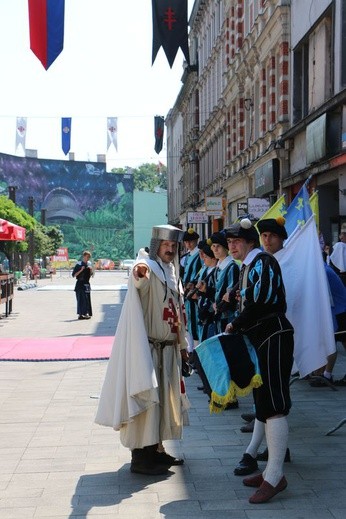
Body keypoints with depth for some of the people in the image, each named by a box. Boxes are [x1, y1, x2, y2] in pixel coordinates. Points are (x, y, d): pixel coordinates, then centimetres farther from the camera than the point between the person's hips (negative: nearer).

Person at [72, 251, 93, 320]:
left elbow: (91, 275, 16)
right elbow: (74, 275, -10)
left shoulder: (89, 264, 9)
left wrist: (91, 270, -4)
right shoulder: (78, 264, -8)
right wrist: (81, 270, -19)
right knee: (81, 299, -7)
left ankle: (86, 313, 13)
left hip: (86, 284, 6)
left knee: (87, 299, 6)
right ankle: (80, 314, -5)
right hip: (80, 284, -6)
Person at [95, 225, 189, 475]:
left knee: (164, 398, 15)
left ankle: (156, 449, 26)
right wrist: (139, 271, -60)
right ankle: (141, 456, -1)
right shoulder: (148, 266, -10)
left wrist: (183, 345, 20)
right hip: (148, 347, -9)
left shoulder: (172, 272, 15)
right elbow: (139, 281, -36)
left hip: (168, 349, 9)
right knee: (147, 397, -7)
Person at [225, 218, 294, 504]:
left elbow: (263, 303, -21)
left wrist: (236, 325, -12)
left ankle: (275, 475, -9)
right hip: (259, 340, 10)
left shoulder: (264, 262, -11)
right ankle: (272, 470, 19)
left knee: (273, 406, -11)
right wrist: (239, 327, 6)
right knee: (264, 406, 12)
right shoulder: (247, 266, 17)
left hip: (274, 338, -10)